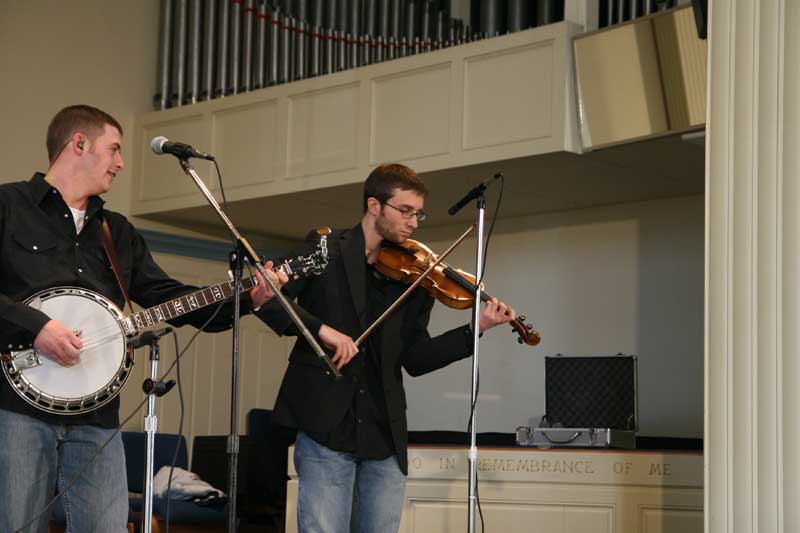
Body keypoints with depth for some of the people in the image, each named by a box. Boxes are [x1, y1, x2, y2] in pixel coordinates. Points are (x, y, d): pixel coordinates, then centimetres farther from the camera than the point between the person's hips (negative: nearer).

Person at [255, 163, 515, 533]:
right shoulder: (324, 249, 2)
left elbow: (415, 359, 7)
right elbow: (268, 298, -9)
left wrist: (476, 329, -4)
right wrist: (320, 328, -23)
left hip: (385, 436, 4)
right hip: (325, 429, -4)